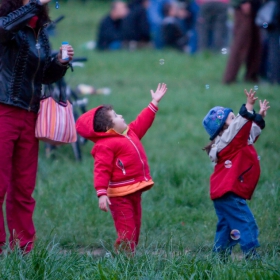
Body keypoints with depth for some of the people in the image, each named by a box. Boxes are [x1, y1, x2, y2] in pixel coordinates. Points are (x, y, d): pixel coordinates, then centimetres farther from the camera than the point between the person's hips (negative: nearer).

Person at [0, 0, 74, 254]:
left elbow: (47, 76, 22)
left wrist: (60, 63, 3)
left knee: (24, 187, 8)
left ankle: (23, 248, 12)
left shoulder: (40, 33, 15)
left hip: (29, 116, 6)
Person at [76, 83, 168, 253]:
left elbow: (142, 122, 29)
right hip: (120, 196, -9)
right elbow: (102, 170, -19)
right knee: (126, 232, -12)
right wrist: (102, 193, -27)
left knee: (135, 229, 11)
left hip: (134, 191, 9)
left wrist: (155, 103, 31)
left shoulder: (130, 133, 14)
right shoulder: (105, 145, -14)